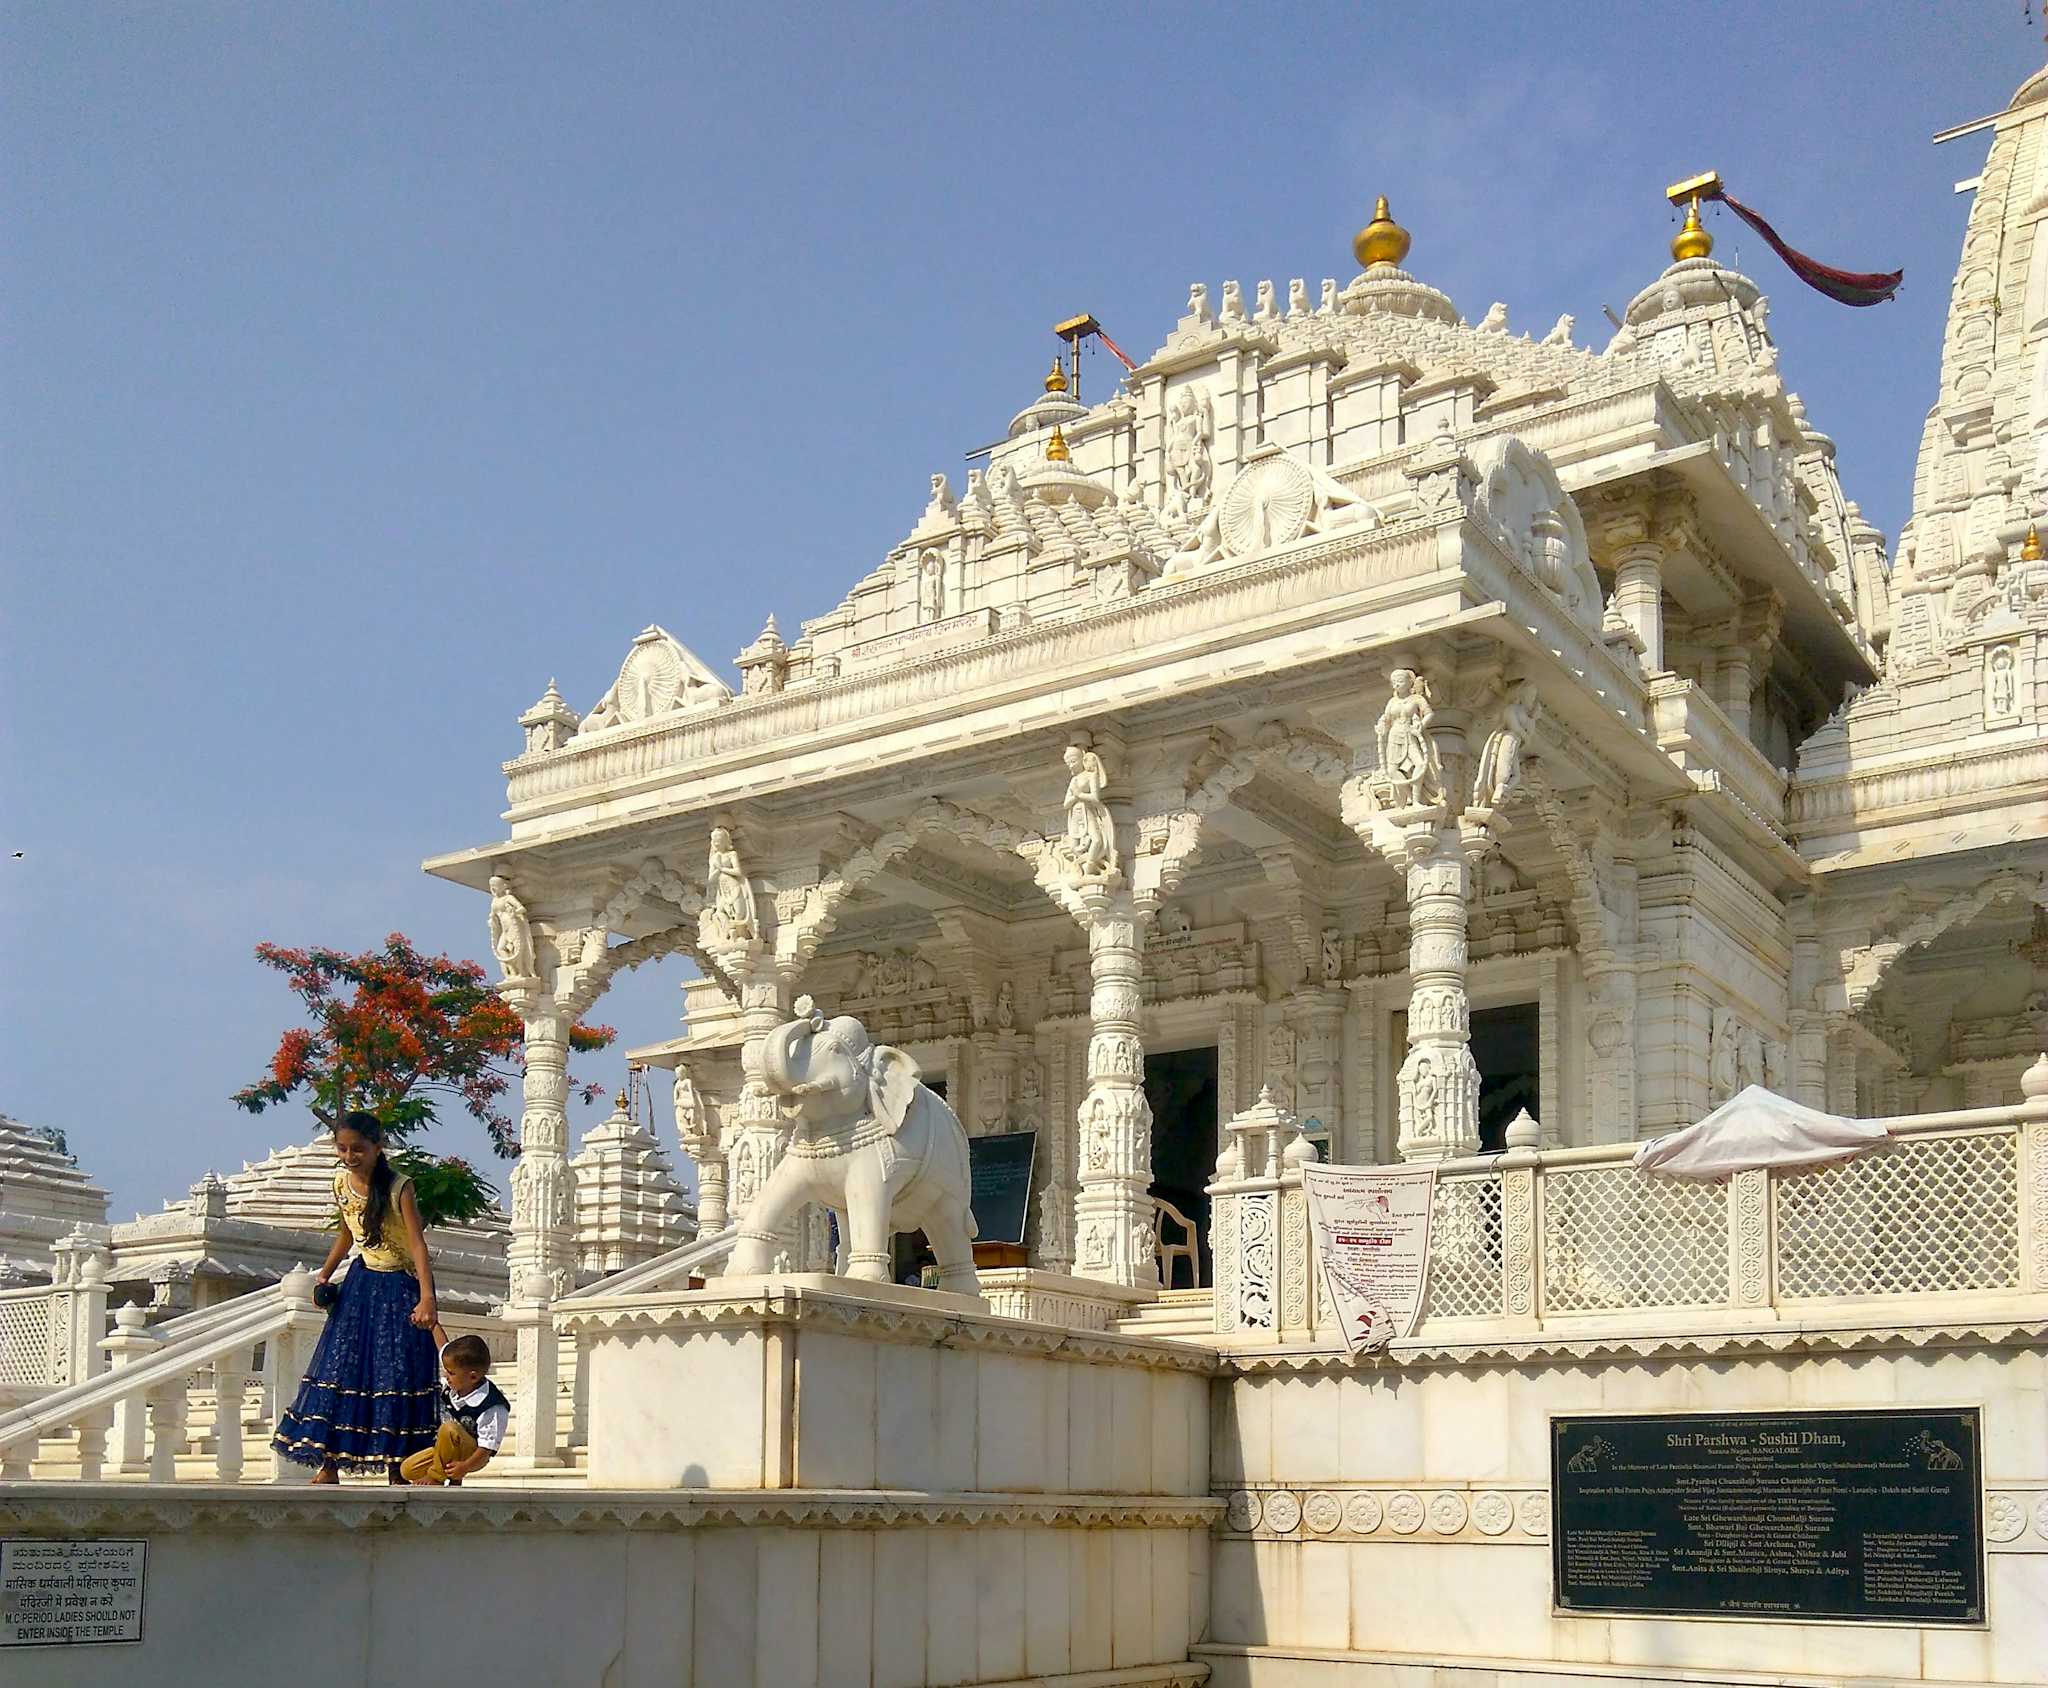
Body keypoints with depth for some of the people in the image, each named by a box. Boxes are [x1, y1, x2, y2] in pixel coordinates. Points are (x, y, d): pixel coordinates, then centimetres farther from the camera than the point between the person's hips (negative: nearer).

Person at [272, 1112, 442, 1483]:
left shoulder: (399, 1188, -19)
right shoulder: (341, 1182, -1)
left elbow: (418, 1244, -27)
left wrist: (427, 1299, -38)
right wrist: (323, 1278, 11)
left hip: (399, 1287, -5)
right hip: (361, 1282, 5)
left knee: (395, 1371, -5)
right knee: (339, 1366, 0)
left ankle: (397, 1469, 1)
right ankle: (328, 1462, 6)